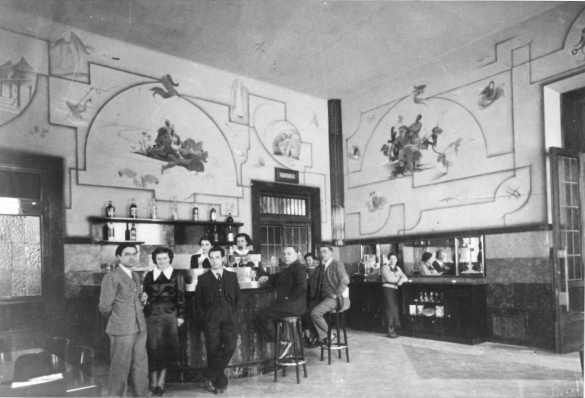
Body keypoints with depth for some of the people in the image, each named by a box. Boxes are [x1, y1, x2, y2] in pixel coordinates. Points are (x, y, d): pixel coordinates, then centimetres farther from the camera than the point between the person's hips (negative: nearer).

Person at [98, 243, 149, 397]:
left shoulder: (136, 276, 13)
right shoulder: (111, 276, -11)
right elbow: (104, 306, -12)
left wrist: (143, 300, 7)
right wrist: (116, 319, 3)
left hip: (140, 328, 7)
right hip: (122, 329, -7)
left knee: (141, 367, 14)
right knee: (120, 368, 4)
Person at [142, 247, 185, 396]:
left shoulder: (177, 275, 4)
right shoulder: (149, 275, 10)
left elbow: (180, 296, 1)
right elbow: (145, 295, 9)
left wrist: (181, 315, -4)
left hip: (169, 314, -1)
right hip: (152, 314, 1)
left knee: (166, 347, -1)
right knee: (153, 347, 2)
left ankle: (161, 381, 10)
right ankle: (154, 381, 12)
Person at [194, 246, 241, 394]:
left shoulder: (232, 276, 13)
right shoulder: (203, 279, 9)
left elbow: (238, 297, 15)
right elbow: (198, 301, 10)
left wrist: (234, 313, 4)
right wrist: (204, 316, -1)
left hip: (229, 318, 1)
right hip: (211, 319, 0)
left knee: (230, 346, -16)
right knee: (213, 350, -4)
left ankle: (210, 375, -2)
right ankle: (220, 382, 11)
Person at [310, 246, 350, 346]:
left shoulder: (337, 265, -6)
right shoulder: (321, 267, 16)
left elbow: (345, 280, -18)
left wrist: (335, 294, -19)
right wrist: (318, 296, 5)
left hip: (335, 299, -8)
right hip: (324, 298, 8)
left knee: (315, 313, -23)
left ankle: (327, 336, -6)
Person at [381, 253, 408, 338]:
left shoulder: (397, 269, 22)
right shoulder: (385, 267, 3)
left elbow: (405, 278, 12)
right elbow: (388, 278, -9)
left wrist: (401, 280, -10)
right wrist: (398, 279, 1)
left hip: (395, 289, 5)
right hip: (387, 288, -5)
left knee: (395, 308, -6)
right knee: (390, 308, -12)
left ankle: (392, 329, -3)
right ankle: (390, 330, -8)